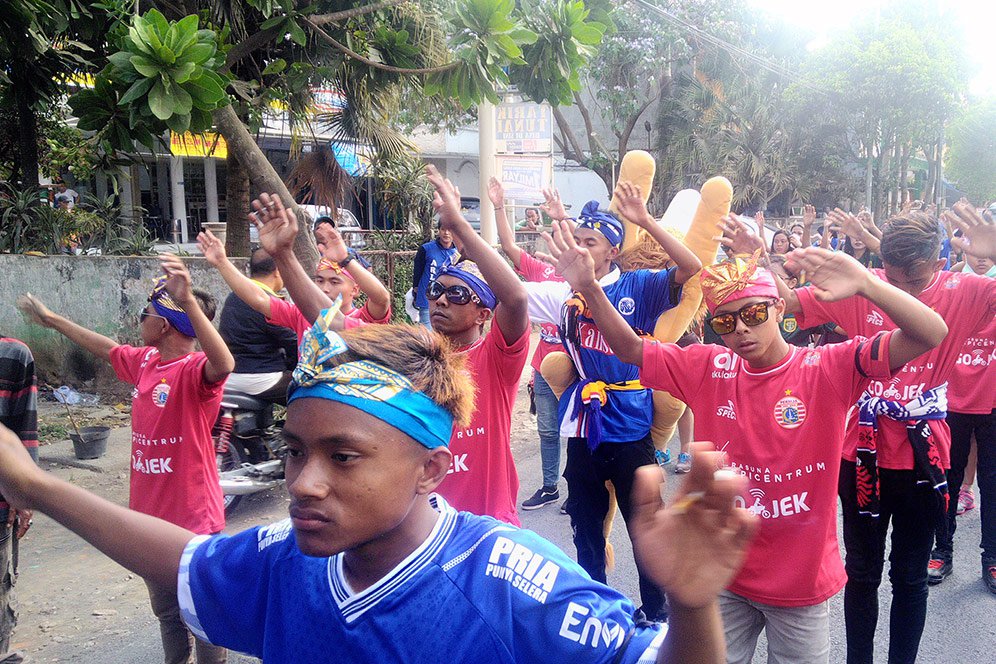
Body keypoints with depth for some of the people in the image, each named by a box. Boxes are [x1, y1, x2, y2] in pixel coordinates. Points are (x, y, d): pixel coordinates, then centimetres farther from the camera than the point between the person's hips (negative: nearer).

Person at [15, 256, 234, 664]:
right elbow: (108, 349, 25)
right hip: (150, 515, 9)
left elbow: (223, 364, -45)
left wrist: (188, 302, -56)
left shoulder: (195, 370, -21)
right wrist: (52, 320, 37)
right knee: (165, 611, 24)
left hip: (193, 521, -8)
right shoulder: (145, 360, 4)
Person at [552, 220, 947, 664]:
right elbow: (629, 348, -2)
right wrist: (589, 288, -16)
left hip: (802, 578, -2)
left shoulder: (828, 370, -14)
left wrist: (864, 284, -38)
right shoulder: (708, 368, -4)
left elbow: (931, 334, -22)